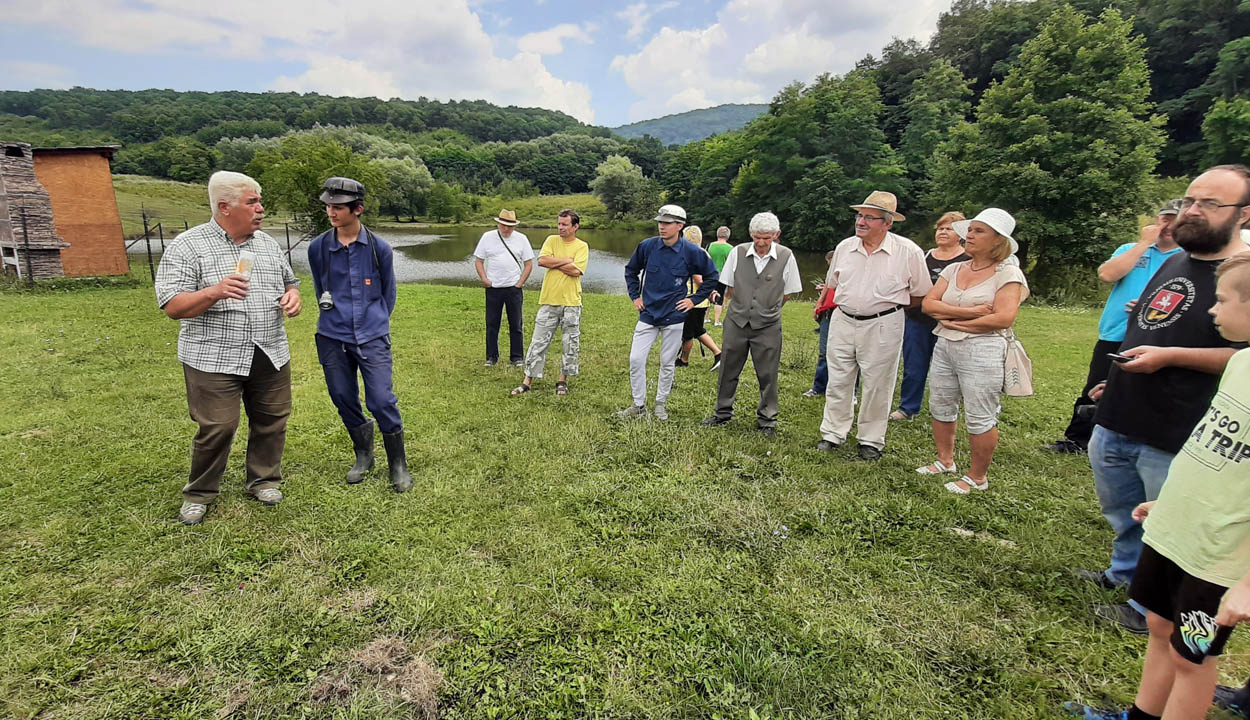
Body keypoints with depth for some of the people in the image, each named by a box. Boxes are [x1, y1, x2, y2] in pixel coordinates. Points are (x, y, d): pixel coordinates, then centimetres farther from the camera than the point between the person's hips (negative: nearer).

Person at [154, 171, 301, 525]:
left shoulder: (267, 243, 11)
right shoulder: (187, 246, -5)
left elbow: (289, 281, 23)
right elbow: (172, 306, -10)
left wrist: (292, 296, -1)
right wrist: (214, 292, -27)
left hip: (270, 356, 5)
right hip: (214, 359, -4)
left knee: (271, 422, 10)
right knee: (216, 429, 0)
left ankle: (264, 481, 30)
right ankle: (199, 494, 23)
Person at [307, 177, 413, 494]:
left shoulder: (379, 248, -3)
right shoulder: (318, 247, 2)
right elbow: (320, 289, 18)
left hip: (373, 338, -3)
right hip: (332, 338, 3)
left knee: (382, 402, -7)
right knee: (344, 400, 10)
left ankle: (398, 466, 11)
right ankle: (364, 455, 33)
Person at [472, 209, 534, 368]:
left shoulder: (521, 239, 3)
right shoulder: (487, 237, 3)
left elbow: (529, 264, 5)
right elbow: (478, 261, 6)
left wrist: (520, 283, -3)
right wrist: (484, 279, -6)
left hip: (514, 289, 0)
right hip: (493, 288, 0)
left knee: (516, 325, 4)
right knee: (492, 324, 6)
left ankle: (517, 357, 15)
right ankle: (491, 356, 18)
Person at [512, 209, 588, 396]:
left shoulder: (582, 247, 0)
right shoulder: (552, 240, 6)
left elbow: (576, 270, -16)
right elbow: (541, 260, -10)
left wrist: (553, 262, -7)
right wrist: (567, 260, -10)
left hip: (571, 303, -1)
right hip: (549, 301, 1)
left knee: (570, 344, 7)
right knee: (538, 342, 3)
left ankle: (563, 380, 23)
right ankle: (527, 381, 11)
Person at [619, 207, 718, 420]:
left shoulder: (692, 252, -7)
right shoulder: (647, 246, -2)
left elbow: (712, 277, 7)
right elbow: (630, 270, 16)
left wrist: (695, 299, 2)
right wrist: (635, 296, 10)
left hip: (674, 316, -1)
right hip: (647, 314, 2)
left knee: (667, 363, 8)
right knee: (636, 359, -4)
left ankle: (661, 404, 25)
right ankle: (638, 405, 11)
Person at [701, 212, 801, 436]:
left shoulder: (786, 256, -5)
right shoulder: (738, 252, -3)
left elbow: (788, 292, 7)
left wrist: (768, 310, 10)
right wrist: (742, 308, 11)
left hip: (768, 326, -1)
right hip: (736, 322, 2)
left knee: (767, 375, 6)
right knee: (728, 370, 11)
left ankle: (767, 420, 23)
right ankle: (723, 413, 29)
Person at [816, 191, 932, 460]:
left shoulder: (908, 252, -8)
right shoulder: (844, 247, 3)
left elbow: (922, 295, 1)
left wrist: (887, 304, 3)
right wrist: (854, 302, 9)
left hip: (883, 326, -3)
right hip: (843, 322, 4)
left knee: (877, 385, 6)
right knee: (838, 381, 8)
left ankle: (871, 440, 21)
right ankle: (832, 434, 21)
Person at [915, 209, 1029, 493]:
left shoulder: (1008, 273, -6)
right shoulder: (954, 269, 10)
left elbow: (1003, 318, -18)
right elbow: (928, 304, -1)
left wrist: (956, 321, -10)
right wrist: (968, 311, -15)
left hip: (982, 350, -6)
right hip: (944, 347, 6)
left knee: (980, 418, 1)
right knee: (940, 408, 14)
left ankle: (977, 477, 17)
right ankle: (945, 461, 33)